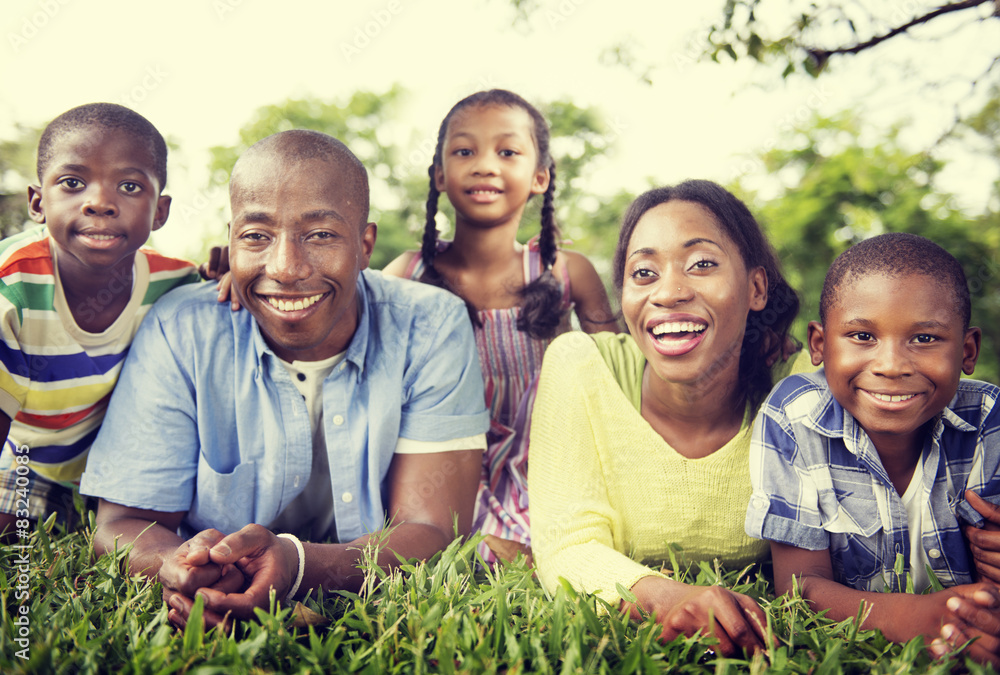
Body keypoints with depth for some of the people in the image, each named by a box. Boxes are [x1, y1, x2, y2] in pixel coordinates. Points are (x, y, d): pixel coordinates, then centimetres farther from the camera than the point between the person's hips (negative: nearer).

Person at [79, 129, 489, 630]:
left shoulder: (433, 330, -12)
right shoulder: (181, 333, -10)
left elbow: (432, 532, -16)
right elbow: (122, 525, -9)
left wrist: (296, 565, -36)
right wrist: (180, 566, -33)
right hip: (211, 634, 0)